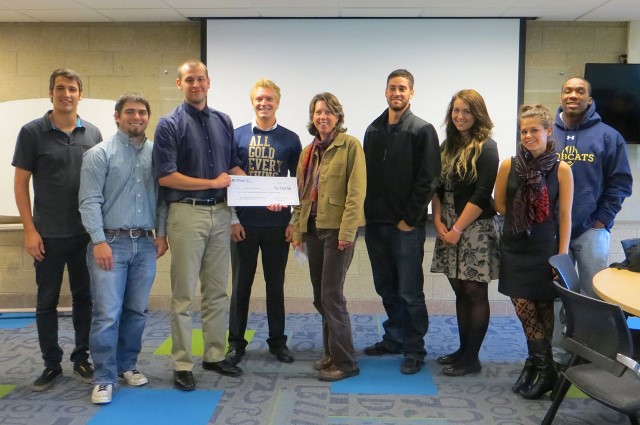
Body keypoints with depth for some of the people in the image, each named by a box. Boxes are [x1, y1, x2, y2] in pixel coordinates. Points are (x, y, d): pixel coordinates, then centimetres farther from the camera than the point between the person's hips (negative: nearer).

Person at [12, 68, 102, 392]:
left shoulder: (92, 134, 5)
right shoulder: (32, 132, -3)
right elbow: (20, 183, -2)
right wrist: (29, 230, -8)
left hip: (86, 232, 2)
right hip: (48, 234, -2)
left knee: (84, 298, 10)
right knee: (47, 301, 7)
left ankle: (81, 358, 23)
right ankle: (51, 364, 19)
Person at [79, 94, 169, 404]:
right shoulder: (99, 154, -3)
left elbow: (163, 196, 9)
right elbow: (90, 201, -8)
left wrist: (161, 234, 3)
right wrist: (99, 241, -15)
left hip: (145, 243, 4)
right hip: (110, 242, -4)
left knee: (137, 311, 11)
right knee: (107, 314, -6)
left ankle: (127, 365, 26)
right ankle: (104, 378, 4)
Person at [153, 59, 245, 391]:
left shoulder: (223, 121, 11)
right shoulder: (170, 124, -5)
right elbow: (165, 176, -12)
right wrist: (213, 183, -11)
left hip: (220, 213, 5)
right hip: (187, 213, -5)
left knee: (217, 291, 13)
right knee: (184, 294, 1)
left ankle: (215, 355, 25)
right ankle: (182, 364, 12)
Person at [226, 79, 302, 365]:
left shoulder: (290, 139, 4)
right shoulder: (237, 136, 2)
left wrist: (295, 221, 0)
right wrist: (233, 219, -5)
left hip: (278, 223, 1)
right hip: (244, 223, 0)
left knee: (276, 283, 10)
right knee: (241, 283, 7)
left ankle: (277, 340, 23)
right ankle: (236, 342, 19)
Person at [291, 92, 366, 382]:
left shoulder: (350, 145, -6)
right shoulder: (308, 152, 15)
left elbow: (356, 192, -12)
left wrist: (347, 230, -18)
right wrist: (298, 229, 12)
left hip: (337, 228, -7)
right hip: (313, 228, 7)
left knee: (331, 295, -7)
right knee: (320, 297, 11)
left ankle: (345, 361, 4)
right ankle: (331, 353, 24)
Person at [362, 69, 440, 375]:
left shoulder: (422, 131, -4)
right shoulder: (374, 130, 13)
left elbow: (428, 180, -10)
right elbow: (367, 175, 15)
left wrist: (409, 219, -13)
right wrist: (369, 213, 5)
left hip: (406, 226, -6)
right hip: (376, 224, 6)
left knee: (409, 292, 0)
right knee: (386, 288, 15)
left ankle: (414, 350, 11)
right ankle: (394, 338, 30)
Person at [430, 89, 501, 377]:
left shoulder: (485, 148, -7)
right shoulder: (448, 146, 13)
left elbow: (482, 195, -14)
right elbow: (438, 187, 13)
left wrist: (458, 229, -14)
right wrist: (438, 221, -1)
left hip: (475, 229, -6)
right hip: (448, 229, 6)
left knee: (475, 293, 0)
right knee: (460, 291, 12)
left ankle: (471, 358, 8)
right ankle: (463, 349, 22)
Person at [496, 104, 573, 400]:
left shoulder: (561, 169, -5)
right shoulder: (509, 165, -1)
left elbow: (564, 215, -3)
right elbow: (500, 205, 10)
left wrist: (562, 254, -5)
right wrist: (521, 218, 2)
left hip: (545, 249, -2)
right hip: (515, 248, 2)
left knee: (544, 308, 3)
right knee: (524, 306, 0)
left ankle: (539, 363, 20)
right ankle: (544, 366, 15)